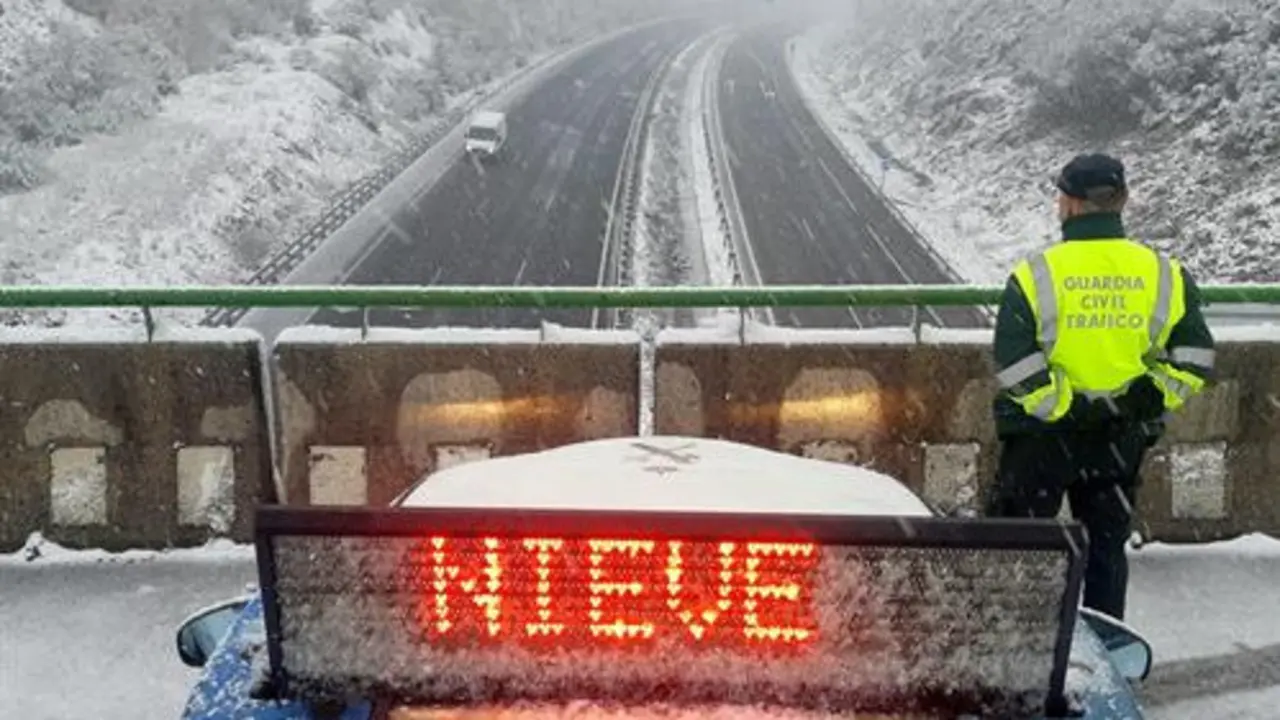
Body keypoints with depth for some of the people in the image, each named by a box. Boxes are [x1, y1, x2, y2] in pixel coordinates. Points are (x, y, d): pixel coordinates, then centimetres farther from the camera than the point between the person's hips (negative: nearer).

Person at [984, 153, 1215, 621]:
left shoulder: (1037, 274, -13)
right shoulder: (1164, 274, -2)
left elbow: (1014, 363, -20)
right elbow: (1194, 357, -4)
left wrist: (1061, 405, -11)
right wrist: (1152, 399, 2)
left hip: (1044, 431, -3)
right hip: (1121, 440, 4)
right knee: (1106, 544, 18)